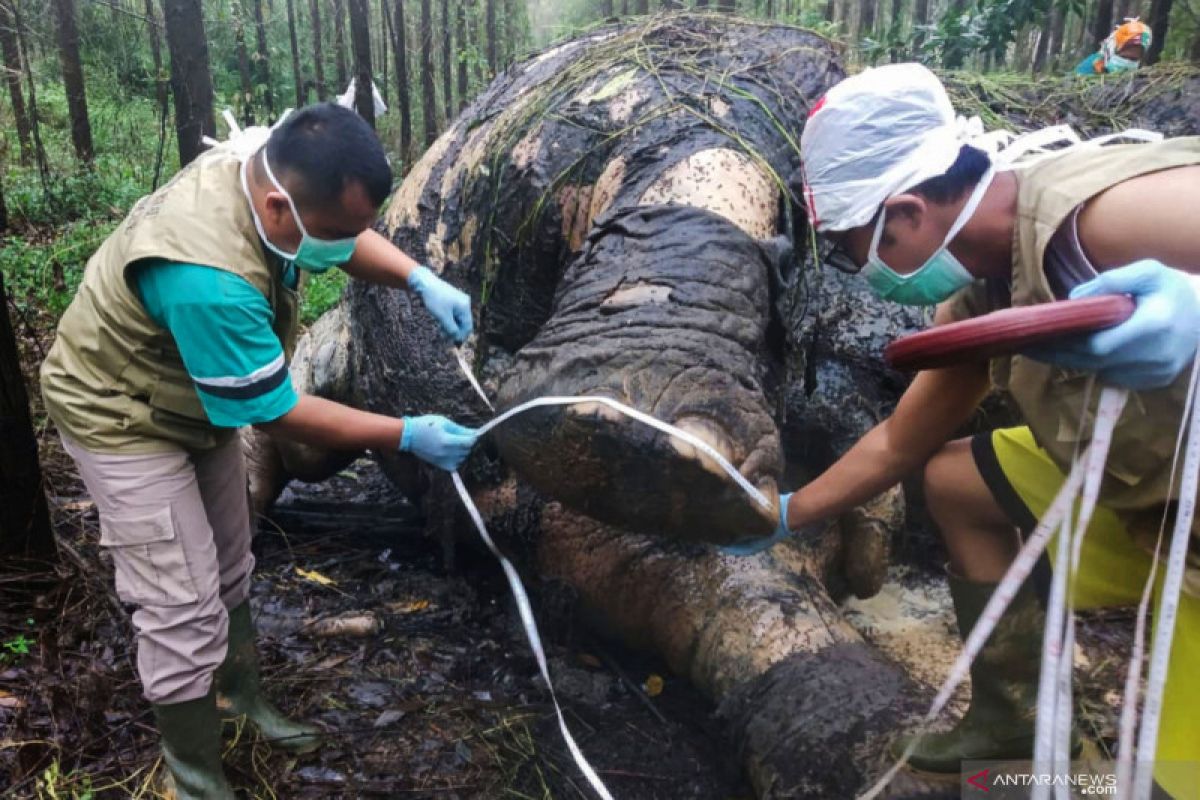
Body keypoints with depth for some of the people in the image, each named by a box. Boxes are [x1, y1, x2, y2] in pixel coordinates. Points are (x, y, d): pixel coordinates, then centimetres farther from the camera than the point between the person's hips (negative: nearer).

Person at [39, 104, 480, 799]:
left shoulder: (265, 171, -18)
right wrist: (408, 436, -24)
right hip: (127, 422, -8)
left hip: (198, 401, 8)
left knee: (229, 573, 20)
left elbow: (353, 237, 2)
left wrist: (422, 280, -16)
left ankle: (244, 696, 43)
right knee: (185, 611, -4)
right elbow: (279, 415, -31)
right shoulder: (209, 280, -43)